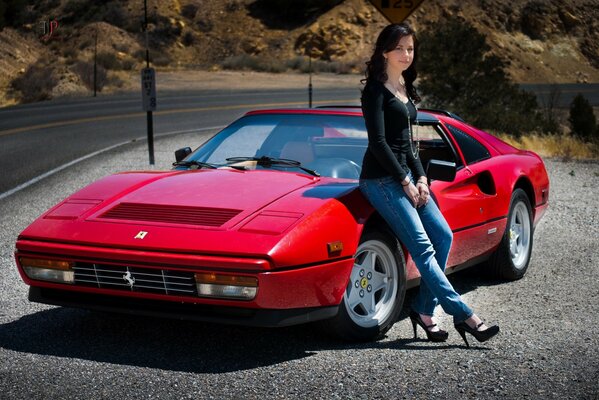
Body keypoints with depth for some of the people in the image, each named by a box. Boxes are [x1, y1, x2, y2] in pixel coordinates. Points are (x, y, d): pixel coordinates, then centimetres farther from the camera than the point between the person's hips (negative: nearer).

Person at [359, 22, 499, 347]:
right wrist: (406, 183, -14)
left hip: (405, 174, 9)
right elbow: (378, 142, -15)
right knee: (422, 247, -13)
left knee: (443, 236, -2)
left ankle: (424, 309, 2)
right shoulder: (376, 89, -9)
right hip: (381, 178, -9)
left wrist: (421, 178, 6)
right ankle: (463, 316, -15)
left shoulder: (405, 89, 16)